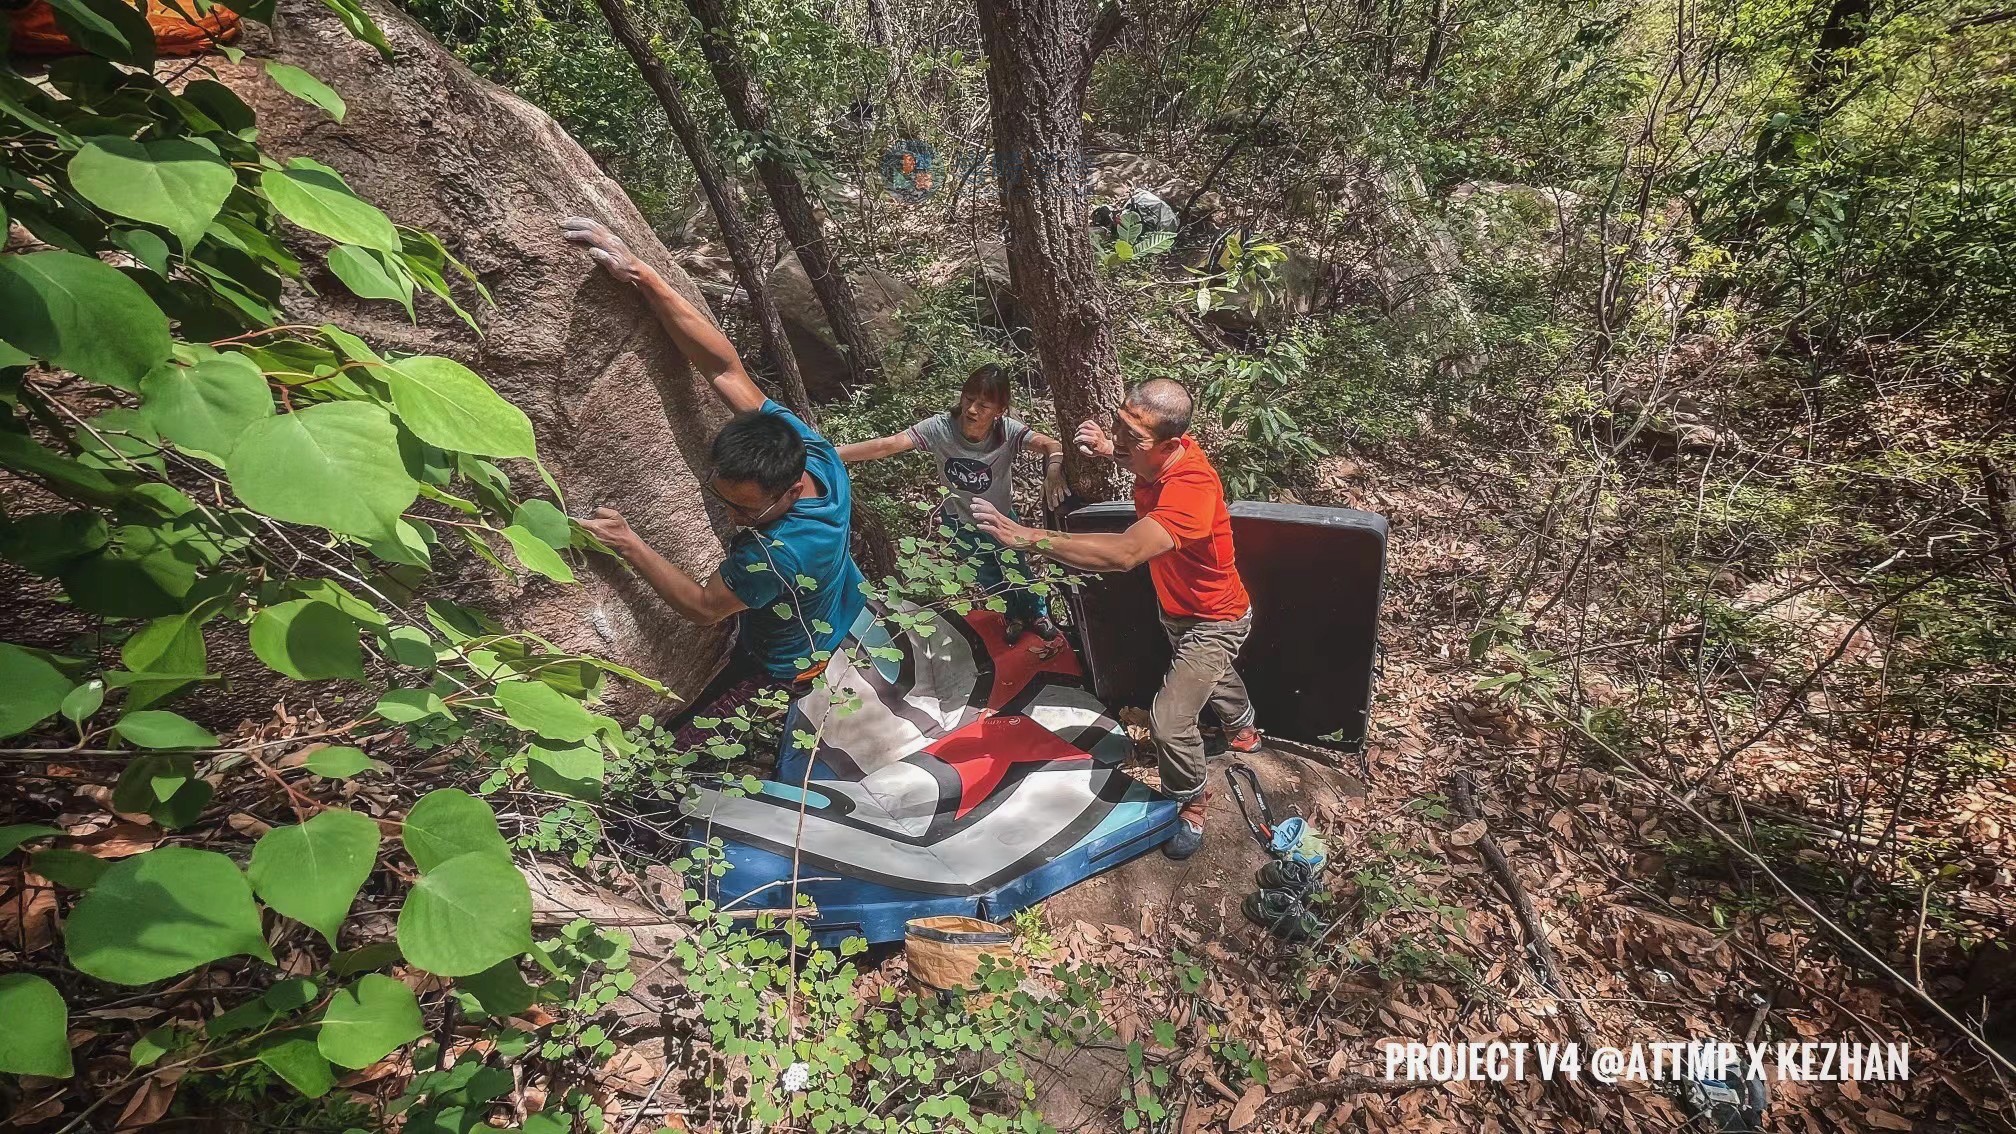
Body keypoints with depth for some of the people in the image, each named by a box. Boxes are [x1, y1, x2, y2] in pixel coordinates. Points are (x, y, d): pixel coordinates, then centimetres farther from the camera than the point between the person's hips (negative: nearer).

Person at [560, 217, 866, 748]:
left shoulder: (776, 551, -43)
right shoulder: (808, 446, -25)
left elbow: (702, 607, -24)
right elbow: (724, 366, -23)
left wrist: (631, 545, -24)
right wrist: (641, 274, -25)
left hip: (789, 669, -8)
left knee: (686, 749, 0)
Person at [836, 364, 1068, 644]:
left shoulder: (1008, 430, -30)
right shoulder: (940, 427, -31)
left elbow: (1050, 444, -39)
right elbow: (887, 445, -37)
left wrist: (1054, 466, -64)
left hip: (1002, 518, -1)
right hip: (960, 522, 1)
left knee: (1017, 571, 19)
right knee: (989, 578, 21)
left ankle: (1039, 614, 51)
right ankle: (1014, 617, 53)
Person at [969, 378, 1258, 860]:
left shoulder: (1191, 486, -43)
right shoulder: (1159, 454, -19)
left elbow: (1125, 553, -56)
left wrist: (1027, 537, -59)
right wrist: (1109, 449, -16)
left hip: (1214, 620, -9)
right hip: (1177, 608, 9)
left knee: (1169, 720, -13)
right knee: (1211, 671, 33)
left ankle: (1191, 806, 19)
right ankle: (1243, 730, 66)